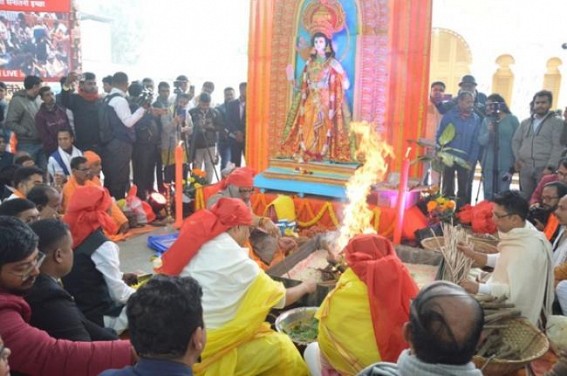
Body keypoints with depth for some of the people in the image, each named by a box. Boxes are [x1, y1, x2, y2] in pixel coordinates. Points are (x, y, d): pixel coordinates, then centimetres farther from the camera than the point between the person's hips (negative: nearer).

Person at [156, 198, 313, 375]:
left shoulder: (199, 246, 3)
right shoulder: (237, 261, -14)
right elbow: (281, 298, -3)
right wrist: (304, 287, 18)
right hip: (205, 348, -8)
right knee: (280, 346, 0)